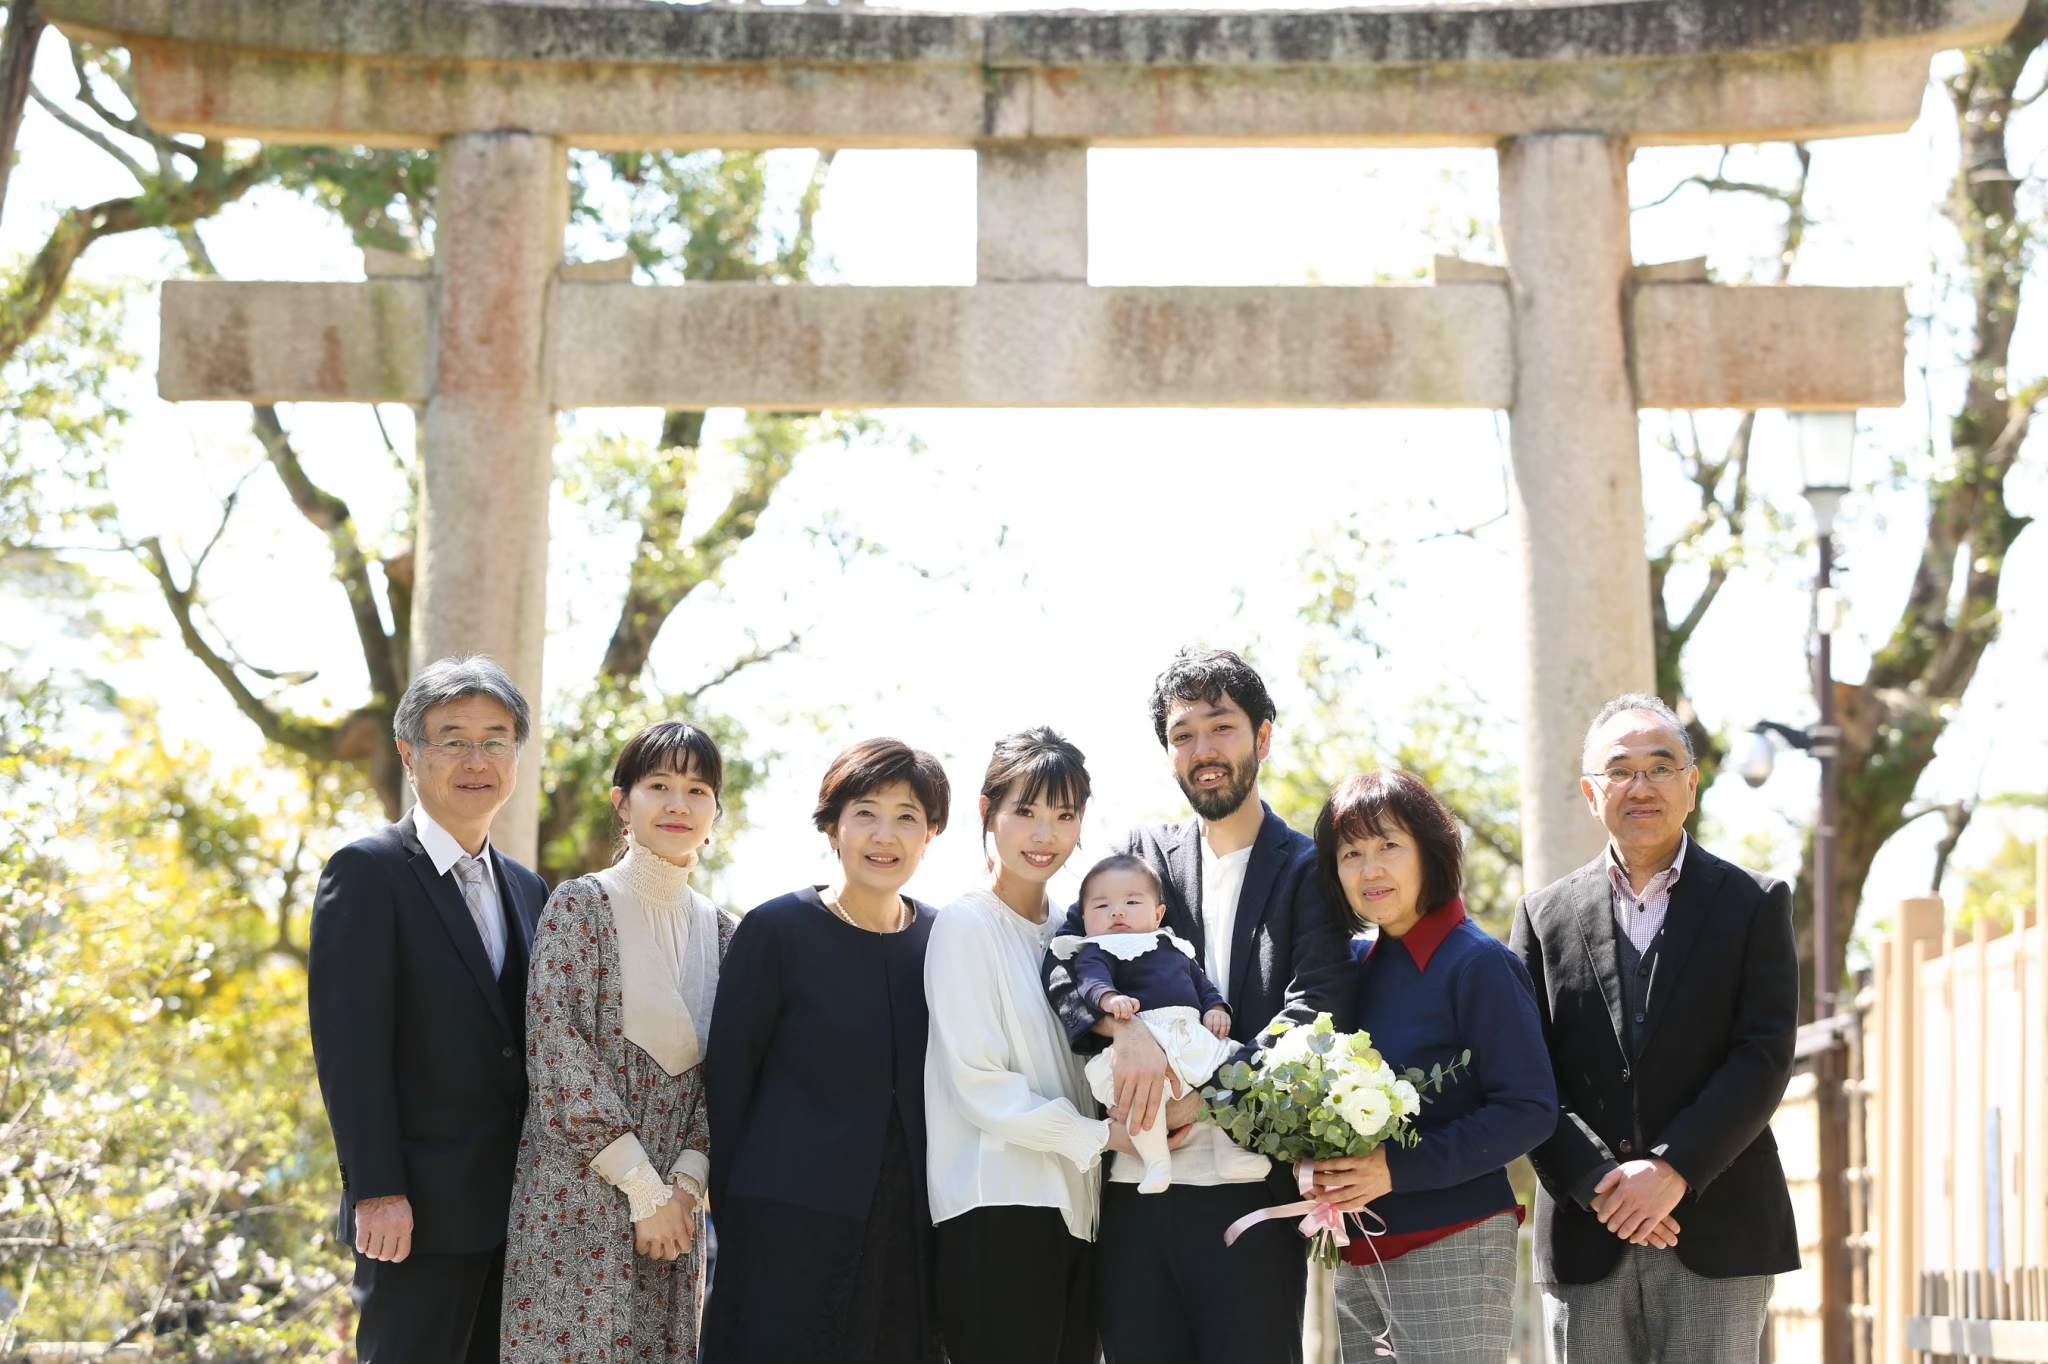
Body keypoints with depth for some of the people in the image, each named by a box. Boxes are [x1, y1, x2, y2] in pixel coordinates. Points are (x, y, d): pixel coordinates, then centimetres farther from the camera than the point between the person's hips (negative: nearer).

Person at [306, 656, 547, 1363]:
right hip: (418, 1211, -7)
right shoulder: (368, 872, -5)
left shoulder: (527, 892, 17)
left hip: (515, 1214, 7)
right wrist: (377, 1193, -19)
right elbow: (348, 1045, -13)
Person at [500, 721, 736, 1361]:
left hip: (672, 1196, 5)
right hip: (578, 1199, -5)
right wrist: (644, 1188, -13)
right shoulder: (580, 904, -4)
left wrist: (687, 1181, -5)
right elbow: (557, 1050, -11)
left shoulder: (719, 932, 12)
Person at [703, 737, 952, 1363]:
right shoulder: (777, 930, -3)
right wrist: (731, 1216, -2)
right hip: (792, 1227, -4)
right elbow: (727, 1079, -1)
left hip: (912, 1232, 4)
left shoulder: (941, 936, 8)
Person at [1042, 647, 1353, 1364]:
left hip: (1249, 1192, -3)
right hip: (1132, 1191, 3)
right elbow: (1064, 957, 2)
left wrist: (1199, 1097, -16)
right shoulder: (1144, 852, 15)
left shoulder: (1308, 870, 4)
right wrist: (1126, 1027, -18)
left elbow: (1313, 1015, -8)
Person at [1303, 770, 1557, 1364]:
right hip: (1356, 1260, 6)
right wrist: (1317, 1166, -2)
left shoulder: (1477, 963, -9)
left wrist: (1398, 1168, -20)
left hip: (1452, 1253, -6)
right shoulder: (1358, 963, 11)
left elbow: (1530, 1110, -14)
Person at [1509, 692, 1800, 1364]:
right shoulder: (1544, 917, 10)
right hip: (1586, 1243, 2)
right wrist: (1600, 1182, -12)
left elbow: (1765, 1057, -4)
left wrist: (1674, 1170, -15)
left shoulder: (1754, 903, 6)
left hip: (1717, 1235, -2)